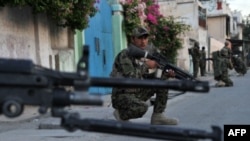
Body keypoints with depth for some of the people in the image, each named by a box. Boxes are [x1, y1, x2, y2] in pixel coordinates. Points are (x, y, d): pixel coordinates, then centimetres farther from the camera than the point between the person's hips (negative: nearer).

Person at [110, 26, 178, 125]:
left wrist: (166, 74, -8)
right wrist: (146, 65, -22)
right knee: (142, 107, -35)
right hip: (122, 96, -8)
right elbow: (130, 77, -28)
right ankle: (120, 114, -4)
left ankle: (157, 117, 2)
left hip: (137, 94, 8)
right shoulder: (125, 55, -17)